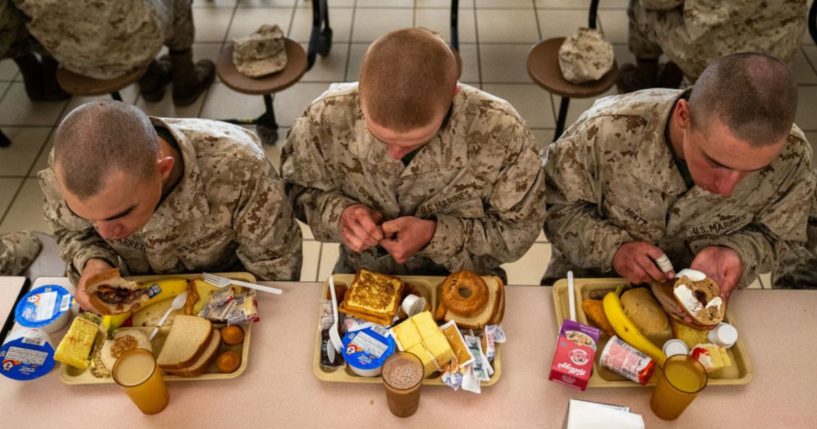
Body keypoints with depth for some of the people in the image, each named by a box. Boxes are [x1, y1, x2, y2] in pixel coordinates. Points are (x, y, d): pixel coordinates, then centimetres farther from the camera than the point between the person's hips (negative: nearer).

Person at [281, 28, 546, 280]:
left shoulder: (501, 132, -24)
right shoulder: (326, 118, -21)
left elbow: (519, 231, -10)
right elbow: (297, 188, -2)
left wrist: (435, 234, -25)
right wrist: (338, 216, -22)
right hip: (363, 277, 1)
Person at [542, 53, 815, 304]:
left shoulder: (790, 155, -18)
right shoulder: (606, 130, -26)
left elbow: (774, 237, -1)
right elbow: (555, 205, -11)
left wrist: (735, 254, -22)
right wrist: (611, 248, -26)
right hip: (592, 281, -1)